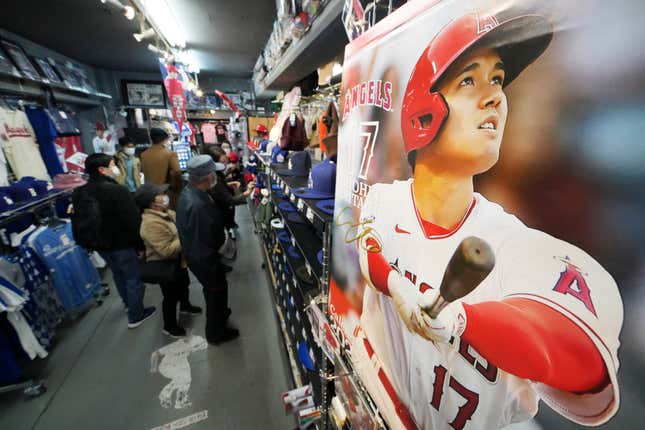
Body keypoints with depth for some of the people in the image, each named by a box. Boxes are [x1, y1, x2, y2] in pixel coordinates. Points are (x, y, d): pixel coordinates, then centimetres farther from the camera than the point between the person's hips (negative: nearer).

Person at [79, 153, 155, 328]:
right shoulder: (117, 190, -26)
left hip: (101, 244, 8)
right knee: (134, 278, 9)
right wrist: (139, 243, -13)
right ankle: (136, 316, 23)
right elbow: (133, 221, -26)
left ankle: (128, 303, 49)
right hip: (122, 244, -8)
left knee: (118, 275, 27)